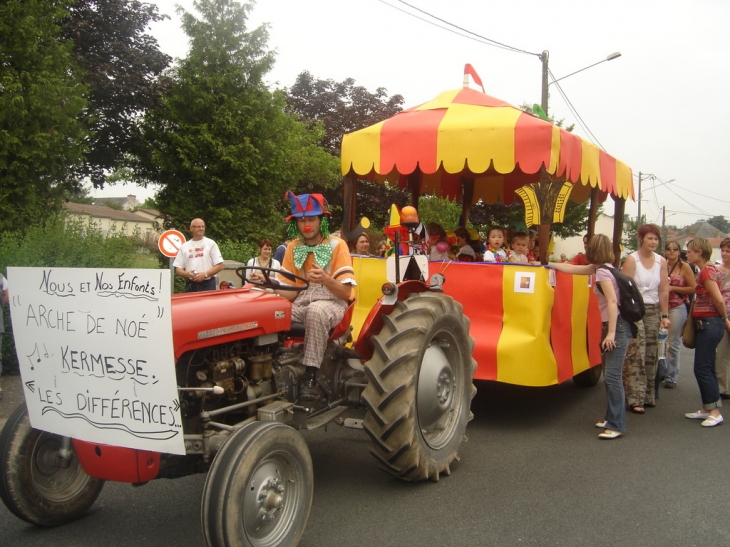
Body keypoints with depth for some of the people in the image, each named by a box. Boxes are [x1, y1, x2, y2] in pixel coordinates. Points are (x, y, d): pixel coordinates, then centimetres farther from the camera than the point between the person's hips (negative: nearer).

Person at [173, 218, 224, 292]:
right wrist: (187, 274, -12)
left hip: (208, 285, -2)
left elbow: (219, 266, -2)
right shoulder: (184, 247, 11)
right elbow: (178, 269, 10)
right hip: (190, 285, 3)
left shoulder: (211, 244, 3)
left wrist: (205, 274, -15)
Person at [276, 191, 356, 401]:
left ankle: (310, 376, -33)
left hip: (332, 302, -4)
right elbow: (290, 292, 4)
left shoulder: (337, 245, -6)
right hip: (301, 304, 4)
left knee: (316, 311, -40)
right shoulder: (293, 247, 7)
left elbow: (346, 292, -11)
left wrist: (326, 280, -32)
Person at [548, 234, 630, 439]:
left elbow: (613, 302, -22)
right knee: (609, 374, 13)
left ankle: (616, 426, -10)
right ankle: (611, 417, 21)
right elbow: (573, 269, 25)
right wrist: (549, 265, 32)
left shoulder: (602, 271, -14)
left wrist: (611, 333, -24)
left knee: (612, 375, -12)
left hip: (618, 326, -10)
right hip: (612, 325, 10)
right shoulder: (600, 268, 13)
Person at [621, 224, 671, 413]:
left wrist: (664, 315, 2)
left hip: (653, 310, 5)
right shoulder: (631, 259, -7)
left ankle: (648, 395, 18)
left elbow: (663, 290, 6)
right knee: (636, 355, -7)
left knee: (651, 354, 7)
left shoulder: (661, 261, 6)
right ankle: (635, 399, -5)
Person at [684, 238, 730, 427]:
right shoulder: (705, 270, 14)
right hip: (705, 324, 10)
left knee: (702, 369, -6)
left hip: (709, 324, -10)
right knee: (706, 368, 14)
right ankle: (707, 409, 21)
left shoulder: (706, 271, -16)